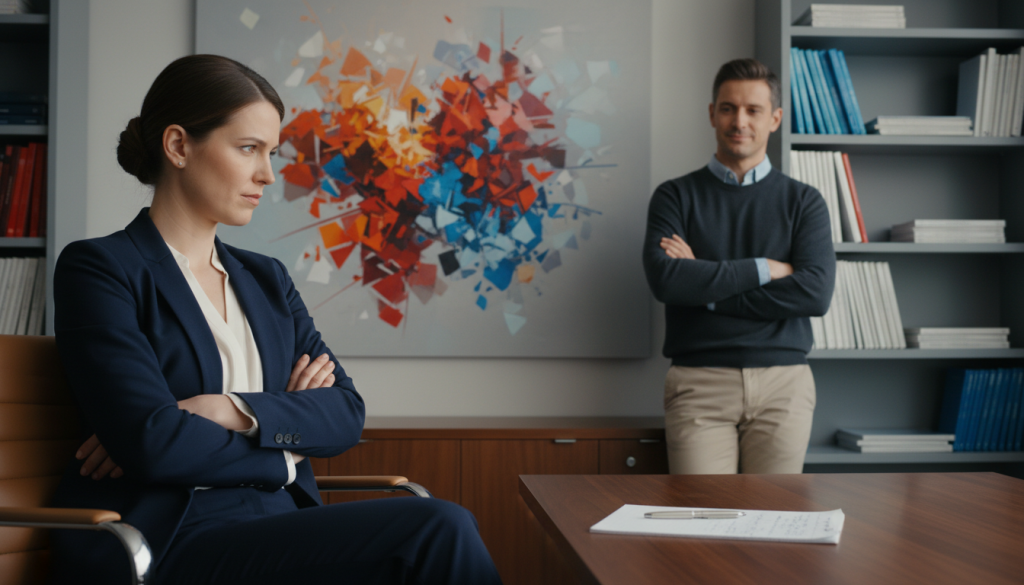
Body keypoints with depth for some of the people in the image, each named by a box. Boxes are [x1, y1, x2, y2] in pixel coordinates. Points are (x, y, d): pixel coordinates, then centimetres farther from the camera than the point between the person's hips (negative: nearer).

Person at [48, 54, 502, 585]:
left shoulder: (267, 279, 19)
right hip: (168, 542, -6)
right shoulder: (96, 268, -1)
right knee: (439, 531, -25)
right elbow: (154, 442, -13)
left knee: (444, 533, -24)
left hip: (279, 528, 6)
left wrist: (235, 411, -11)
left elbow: (346, 412, 6)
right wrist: (286, 452, 1)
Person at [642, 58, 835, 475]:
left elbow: (816, 292, -6)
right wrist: (763, 269, -8)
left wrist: (706, 287, -7)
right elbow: (665, 279, -11)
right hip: (699, 382, -1)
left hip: (783, 382, 1)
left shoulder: (803, 202, 10)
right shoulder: (675, 196, 7)